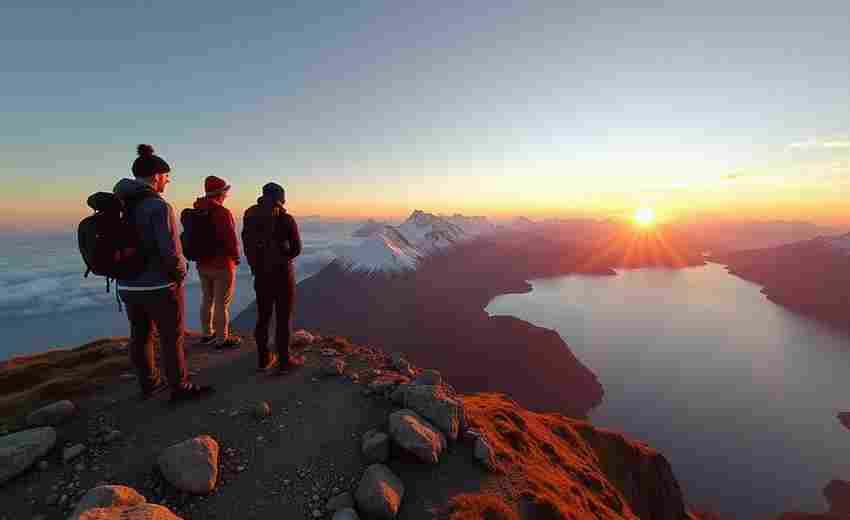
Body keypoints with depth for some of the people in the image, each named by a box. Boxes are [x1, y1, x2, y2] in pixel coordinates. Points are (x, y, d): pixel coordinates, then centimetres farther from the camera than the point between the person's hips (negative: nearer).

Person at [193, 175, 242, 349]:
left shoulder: (196, 212, 5)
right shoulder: (223, 212, -19)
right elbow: (231, 239, -21)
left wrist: (201, 254, 17)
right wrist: (236, 256, -5)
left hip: (203, 264, 8)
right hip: (222, 264, -8)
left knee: (207, 299, 18)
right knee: (222, 303, 2)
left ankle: (207, 334, 32)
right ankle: (222, 339, 12)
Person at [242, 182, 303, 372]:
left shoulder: (250, 218, 1)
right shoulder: (286, 219, -12)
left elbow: (247, 247, 1)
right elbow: (296, 248, -8)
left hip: (261, 273, 5)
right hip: (282, 273, -4)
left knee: (263, 317, 16)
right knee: (283, 318, 6)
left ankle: (263, 359, 26)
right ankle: (284, 360, 15)